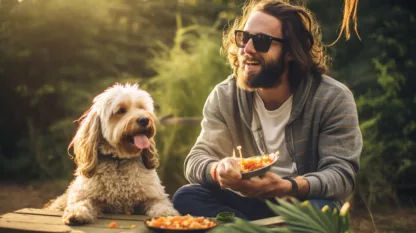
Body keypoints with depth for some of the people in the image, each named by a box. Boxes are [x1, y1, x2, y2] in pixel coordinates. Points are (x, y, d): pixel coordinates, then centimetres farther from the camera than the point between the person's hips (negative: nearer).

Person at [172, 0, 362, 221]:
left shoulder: (332, 98, -13)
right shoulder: (224, 97, -5)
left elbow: (341, 175, -18)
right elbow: (196, 161, -10)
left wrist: (287, 188, -38)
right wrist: (218, 171, -36)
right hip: (249, 204, 3)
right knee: (187, 197, -23)